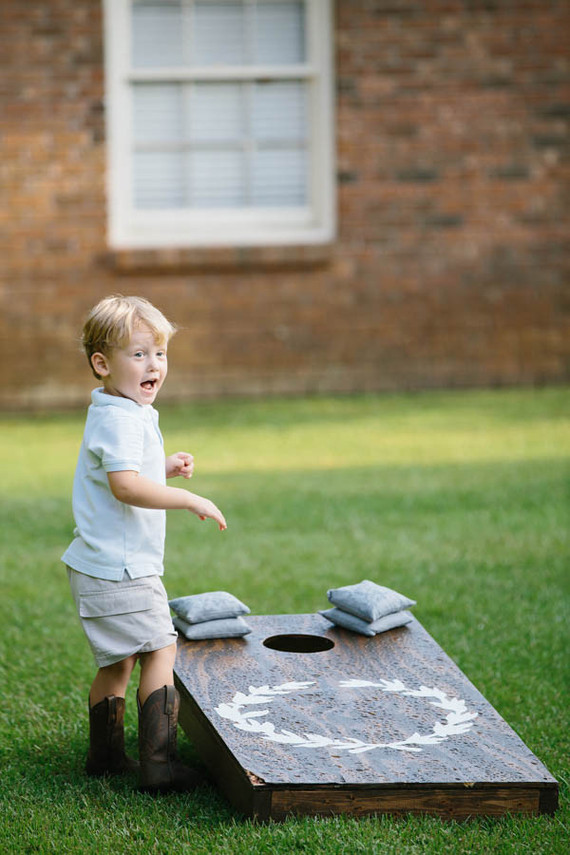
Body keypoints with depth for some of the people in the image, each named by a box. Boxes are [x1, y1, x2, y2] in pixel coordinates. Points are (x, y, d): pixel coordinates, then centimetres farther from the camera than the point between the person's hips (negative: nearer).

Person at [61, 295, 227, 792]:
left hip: (99, 567, 10)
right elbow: (126, 486, -32)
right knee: (160, 653, -6)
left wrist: (164, 470, 17)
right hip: (119, 569, -10)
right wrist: (190, 500, -29)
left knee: (118, 662, 19)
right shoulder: (120, 420, -19)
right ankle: (158, 763, -7)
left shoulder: (122, 414, 15)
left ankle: (105, 754, 29)